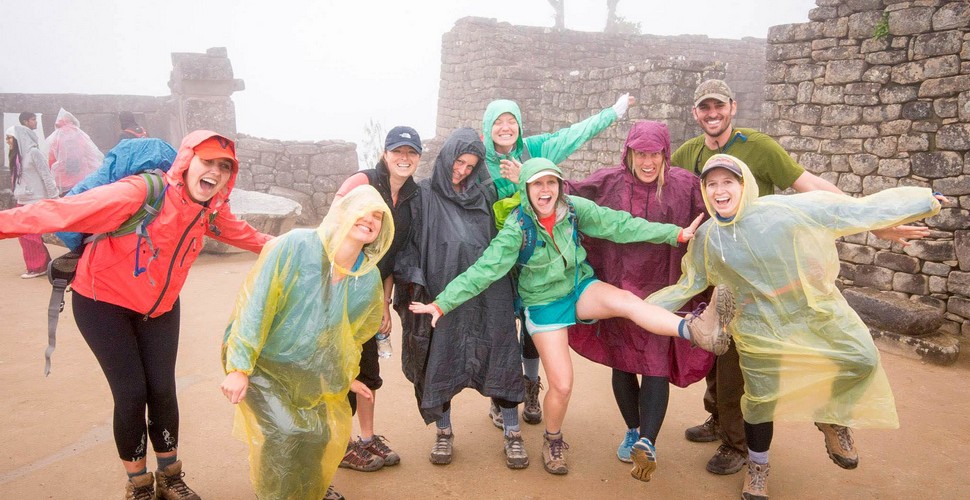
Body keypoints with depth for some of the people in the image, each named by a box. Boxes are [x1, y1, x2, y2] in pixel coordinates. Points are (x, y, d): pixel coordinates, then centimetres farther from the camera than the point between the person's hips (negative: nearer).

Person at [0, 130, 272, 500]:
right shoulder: (143, 192, -30)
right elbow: (65, 210, -33)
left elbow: (241, 233, 12)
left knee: (163, 390, 3)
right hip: (104, 301, -5)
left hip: (160, 306, 5)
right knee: (132, 393, -5)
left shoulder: (212, 211, -9)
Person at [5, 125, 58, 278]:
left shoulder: (33, 152, -11)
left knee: (29, 235, -4)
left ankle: (37, 267, 7)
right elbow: (17, 178, 17)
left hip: (35, 201, -8)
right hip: (22, 202, 8)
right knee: (23, 234, 8)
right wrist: (17, 196, 16)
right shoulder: (17, 155, 12)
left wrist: (53, 197, -14)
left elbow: (46, 176, -13)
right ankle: (43, 264, 17)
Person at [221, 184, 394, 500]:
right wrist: (239, 367, -25)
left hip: (308, 370, 5)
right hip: (259, 359, -5)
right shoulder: (295, 246, -26)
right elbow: (255, 305, -24)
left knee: (322, 433, 11)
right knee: (283, 432, -17)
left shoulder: (370, 279, -9)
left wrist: (346, 376, 19)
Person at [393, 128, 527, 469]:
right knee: (441, 360, 7)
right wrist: (414, 280, -15)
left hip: (488, 293, 2)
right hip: (443, 294, -2)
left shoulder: (486, 193, 8)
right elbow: (408, 243, -4)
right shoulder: (423, 195, 0)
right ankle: (443, 432, 26)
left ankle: (512, 433, 17)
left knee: (500, 358, 4)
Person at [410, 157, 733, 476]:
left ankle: (696, 330, -49)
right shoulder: (517, 227, -19)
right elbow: (484, 269, -21)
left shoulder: (574, 208, -12)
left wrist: (676, 233, -16)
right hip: (544, 304, -2)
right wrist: (443, 303, -26)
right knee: (561, 386, -3)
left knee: (625, 300, -31)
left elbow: (619, 225, -12)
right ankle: (553, 441, 25)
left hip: (580, 288, 2)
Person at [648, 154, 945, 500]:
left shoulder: (785, 209, -17)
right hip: (760, 326, 0)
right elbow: (687, 285, 4)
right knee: (760, 399, 6)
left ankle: (832, 419, 24)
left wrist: (925, 200, -7)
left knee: (863, 360, -8)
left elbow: (856, 211, -11)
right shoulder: (706, 239, -8)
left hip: (817, 309, 0)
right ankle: (757, 469, 34)